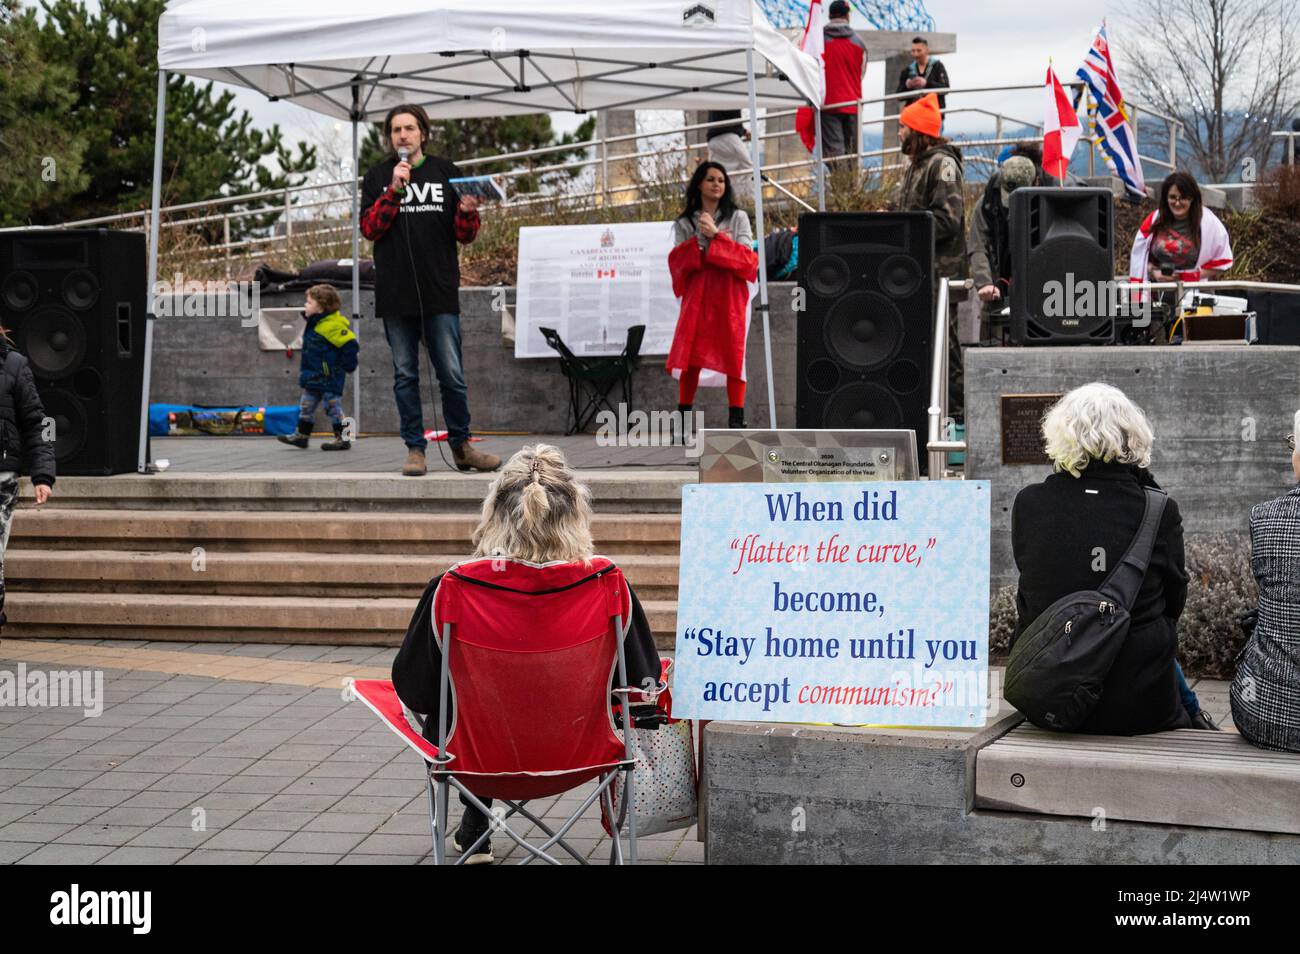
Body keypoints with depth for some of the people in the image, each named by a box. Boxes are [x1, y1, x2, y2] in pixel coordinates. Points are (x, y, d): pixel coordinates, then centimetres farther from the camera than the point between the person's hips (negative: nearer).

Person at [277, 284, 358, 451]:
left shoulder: (332, 326, -21)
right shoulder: (315, 323, 11)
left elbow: (349, 343, -24)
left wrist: (346, 366, -17)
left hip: (329, 376, -10)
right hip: (314, 375, 10)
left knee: (333, 406, -3)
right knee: (306, 406, 13)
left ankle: (342, 438, 4)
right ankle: (302, 435, 21)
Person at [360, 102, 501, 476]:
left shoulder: (446, 173, 10)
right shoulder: (377, 177, 9)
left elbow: (465, 236, 9)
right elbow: (369, 229, -3)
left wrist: (467, 212, -12)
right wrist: (394, 189, -12)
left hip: (440, 292, 0)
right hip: (395, 294, 0)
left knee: (452, 375, -1)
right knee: (405, 375, 4)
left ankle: (461, 446, 13)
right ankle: (415, 449, 11)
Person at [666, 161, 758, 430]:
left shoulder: (737, 217, 11)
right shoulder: (684, 223, 14)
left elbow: (748, 256, -1)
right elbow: (677, 260, 3)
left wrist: (716, 235, -8)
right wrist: (699, 239, -10)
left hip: (730, 295, -1)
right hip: (696, 294, 1)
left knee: (733, 353, -7)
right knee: (690, 355, -3)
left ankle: (736, 419, -6)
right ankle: (682, 417, 4)